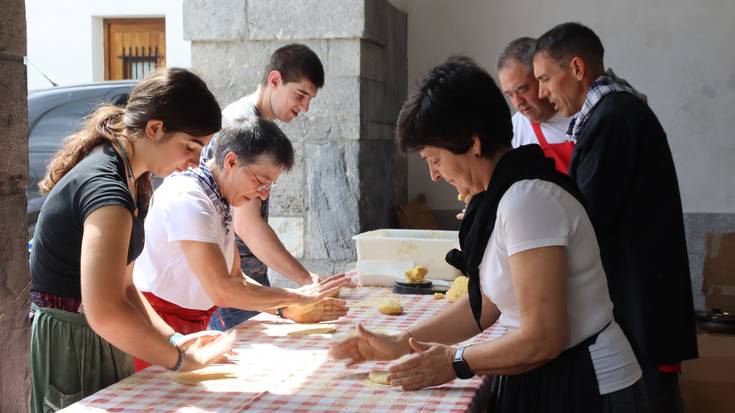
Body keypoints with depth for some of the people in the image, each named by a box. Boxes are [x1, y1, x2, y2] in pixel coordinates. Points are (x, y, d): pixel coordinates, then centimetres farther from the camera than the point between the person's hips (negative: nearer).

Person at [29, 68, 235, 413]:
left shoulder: (134, 183, 7)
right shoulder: (105, 188, -24)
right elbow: (105, 312, -32)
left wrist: (173, 339, -1)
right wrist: (179, 360, -21)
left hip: (94, 344, 9)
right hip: (62, 348, -9)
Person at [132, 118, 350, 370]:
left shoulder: (221, 202, 8)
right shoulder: (188, 199, -21)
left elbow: (236, 279, 10)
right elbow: (223, 290, -26)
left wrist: (288, 311, -3)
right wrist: (296, 297, -17)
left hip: (193, 326, 9)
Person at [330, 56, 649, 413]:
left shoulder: (527, 199, -23)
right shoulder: (502, 193, 5)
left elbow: (543, 339, -25)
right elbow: (486, 304, 10)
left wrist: (456, 362, -12)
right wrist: (400, 345, 6)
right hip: (544, 383, 8)